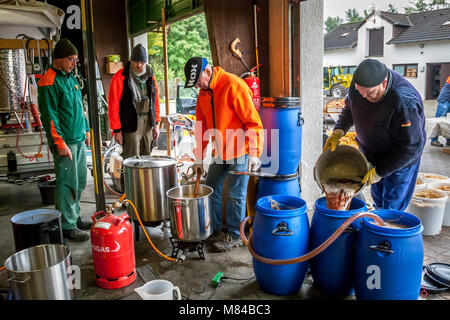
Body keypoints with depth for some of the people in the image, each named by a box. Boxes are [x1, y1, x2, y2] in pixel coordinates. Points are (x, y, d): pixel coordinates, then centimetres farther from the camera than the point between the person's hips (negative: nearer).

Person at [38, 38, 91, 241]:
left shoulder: (71, 78, 16)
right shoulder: (49, 83, -12)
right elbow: (49, 116, -16)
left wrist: (85, 130, 19)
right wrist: (60, 144, -19)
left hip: (78, 140, 9)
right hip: (65, 143, -9)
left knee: (80, 181, 15)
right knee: (68, 184, -4)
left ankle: (75, 217, 28)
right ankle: (67, 227, 7)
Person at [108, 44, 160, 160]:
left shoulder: (150, 77, 9)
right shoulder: (120, 78, -9)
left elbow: (156, 101, 15)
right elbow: (113, 106, -9)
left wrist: (156, 124, 10)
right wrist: (117, 130, -11)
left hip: (148, 124, 5)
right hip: (130, 125, -5)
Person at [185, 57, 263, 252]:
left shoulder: (233, 85, -18)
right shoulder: (203, 93, 7)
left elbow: (252, 121, -19)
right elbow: (201, 127, 13)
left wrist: (254, 154, -23)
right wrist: (199, 158, 12)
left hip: (240, 151, -8)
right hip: (221, 152, 8)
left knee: (235, 195, 0)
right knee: (212, 189, 13)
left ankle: (234, 236, 16)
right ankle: (214, 230, 28)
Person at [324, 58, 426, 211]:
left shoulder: (404, 102, -36)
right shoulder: (358, 83, -16)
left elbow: (411, 147, -30)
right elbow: (349, 108, 5)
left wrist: (380, 171, -27)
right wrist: (339, 130, -14)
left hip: (400, 161, -6)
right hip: (372, 153, 7)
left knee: (391, 207, 4)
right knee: (378, 200, 23)